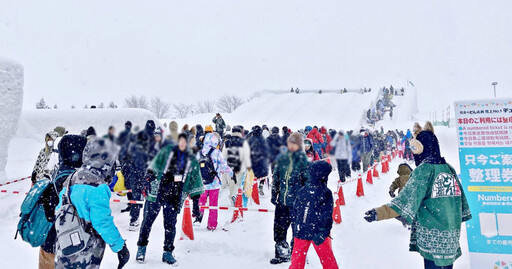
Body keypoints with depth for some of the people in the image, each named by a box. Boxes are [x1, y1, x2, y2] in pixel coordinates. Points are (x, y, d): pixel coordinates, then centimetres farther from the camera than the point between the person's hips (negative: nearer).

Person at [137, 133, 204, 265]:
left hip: (174, 198, 1)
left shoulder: (192, 161, 8)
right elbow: (154, 166, 6)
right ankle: (141, 248, 21)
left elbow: (195, 182, 11)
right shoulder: (167, 150, 5)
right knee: (148, 220, 5)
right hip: (156, 192, -1)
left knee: (170, 225, 4)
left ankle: (167, 253, 19)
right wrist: (149, 180, -6)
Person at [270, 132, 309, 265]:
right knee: (279, 228, 11)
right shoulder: (282, 158, 7)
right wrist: (274, 194, 11)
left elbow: (307, 181, -2)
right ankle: (282, 254, 27)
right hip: (282, 200, 4)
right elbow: (276, 178, 13)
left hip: (296, 201, -4)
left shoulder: (304, 160, -4)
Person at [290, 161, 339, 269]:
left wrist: (296, 230, 14)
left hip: (301, 231, 4)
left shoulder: (301, 191, 1)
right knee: (328, 259, 13)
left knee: (297, 259, 13)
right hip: (317, 232, -3)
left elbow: (295, 212, 6)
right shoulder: (326, 192, -11)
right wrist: (324, 232, -15)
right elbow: (326, 216, -16)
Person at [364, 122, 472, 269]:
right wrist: (464, 215, 36)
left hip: (432, 234, -7)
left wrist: (380, 213, -28)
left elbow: (408, 197, -23)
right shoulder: (450, 169, 8)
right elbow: (460, 196, 20)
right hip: (452, 233, 7)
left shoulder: (424, 170, -14)